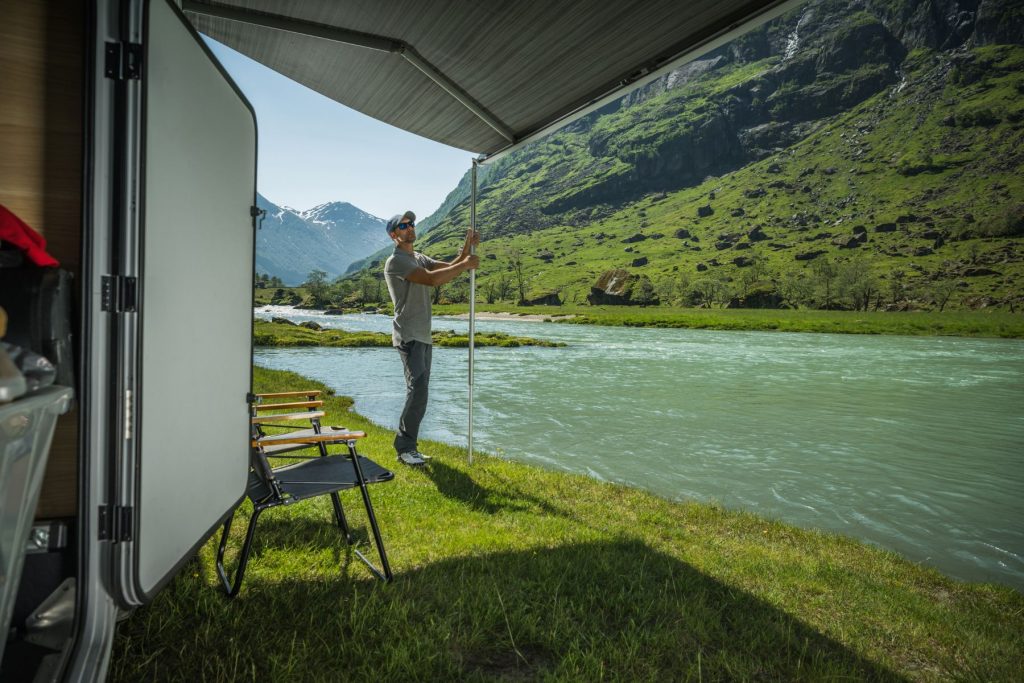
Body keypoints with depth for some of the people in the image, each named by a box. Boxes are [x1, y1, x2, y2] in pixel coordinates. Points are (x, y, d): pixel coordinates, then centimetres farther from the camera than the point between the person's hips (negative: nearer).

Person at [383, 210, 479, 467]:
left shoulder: (420, 258, 19)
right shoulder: (396, 262, -11)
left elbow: (449, 268, 8)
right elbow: (432, 280, -23)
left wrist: (467, 248, -6)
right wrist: (465, 265, -18)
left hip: (423, 336, 9)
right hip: (408, 337, -9)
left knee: (419, 392, 9)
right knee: (418, 390, -17)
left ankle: (408, 447, 16)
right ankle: (404, 447, -9)